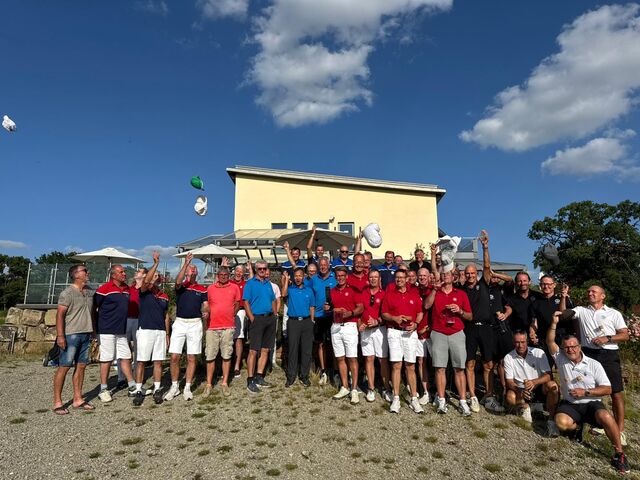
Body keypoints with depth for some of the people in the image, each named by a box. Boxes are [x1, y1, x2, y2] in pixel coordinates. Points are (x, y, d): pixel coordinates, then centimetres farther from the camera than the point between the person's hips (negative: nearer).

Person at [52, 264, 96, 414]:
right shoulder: (67, 293, -9)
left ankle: (78, 399, 17)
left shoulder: (90, 291, 11)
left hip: (86, 334, 6)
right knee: (64, 367, -2)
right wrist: (60, 335, -19)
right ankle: (57, 402, 8)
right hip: (70, 335, -6)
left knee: (81, 366, 9)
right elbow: (60, 314, -13)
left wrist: (93, 331, 16)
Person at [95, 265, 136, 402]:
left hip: (121, 330, 7)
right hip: (106, 330, -7)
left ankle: (133, 387, 16)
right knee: (106, 359, 2)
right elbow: (93, 307, -9)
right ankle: (103, 390, 16)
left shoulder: (126, 288, 10)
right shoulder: (104, 289, -12)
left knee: (126, 358, 10)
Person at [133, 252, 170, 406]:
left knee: (158, 362, 6)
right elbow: (145, 281, -23)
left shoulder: (165, 297, 14)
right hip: (145, 330, -4)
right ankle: (138, 391, 11)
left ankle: (157, 390, 15)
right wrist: (156, 263, -25)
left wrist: (167, 334, 15)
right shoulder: (144, 292, 1)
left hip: (161, 332, 4)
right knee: (141, 362, 1)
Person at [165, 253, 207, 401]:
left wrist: (205, 313, -17)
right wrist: (185, 263, -26)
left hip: (195, 324, 1)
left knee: (191, 358, 4)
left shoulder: (202, 289, 9)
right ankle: (174, 387, 16)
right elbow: (178, 281, -20)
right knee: (174, 357, -1)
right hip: (179, 323, 0)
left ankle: (187, 388, 16)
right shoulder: (181, 286, 4)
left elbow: (205, 305, 6)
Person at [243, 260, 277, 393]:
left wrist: (275, 316, 12)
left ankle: (259, 377, 19)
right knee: (253, 351, -6)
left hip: (270, 319, 6)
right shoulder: (250, 283, -3)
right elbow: (246, 302, -9)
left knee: (265, 350, 9)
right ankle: (250, 381, 0)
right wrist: (252, 319, -15)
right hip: (257, 318, -6)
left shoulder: (268, 283, 15)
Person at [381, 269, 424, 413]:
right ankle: (396, 399, 5)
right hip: (394, 332, -1)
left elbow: (420, 312, 10)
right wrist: (394, 318, -12)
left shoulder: (414, 293, 9)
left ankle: (414, 399, 11)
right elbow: (384, 314, 6)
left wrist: (415, 324, -7)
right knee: (396, 365, -1)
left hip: (410, 332, 1)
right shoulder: (389, 294, 6)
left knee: (410, 366, 4)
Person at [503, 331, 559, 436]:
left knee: (552, 385, -32)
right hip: (521, 391, 0)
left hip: (539, 388, 0)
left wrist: (534, 382, -33)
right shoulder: (508, 358, -6)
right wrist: (519, 391, -30)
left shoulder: (539, 353, -7)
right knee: (509, 397, -32)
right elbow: (510, 382, -7)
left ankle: (551, 420, -17)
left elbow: (548, 375, -13)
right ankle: (524, 406, 4)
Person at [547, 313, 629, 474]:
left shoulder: (594, 364, -2)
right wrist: (554, 323, -20)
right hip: (570, 404, 1)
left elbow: (607, 389, -3)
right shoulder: (561, 359, 2)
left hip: (591, 404, -1)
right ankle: (577, 426, 8)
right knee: (561, 422, -29)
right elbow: (550, 342, -10)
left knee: (605, 416, -35)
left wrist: (585, 392, -16)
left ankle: (619, 453, -13)